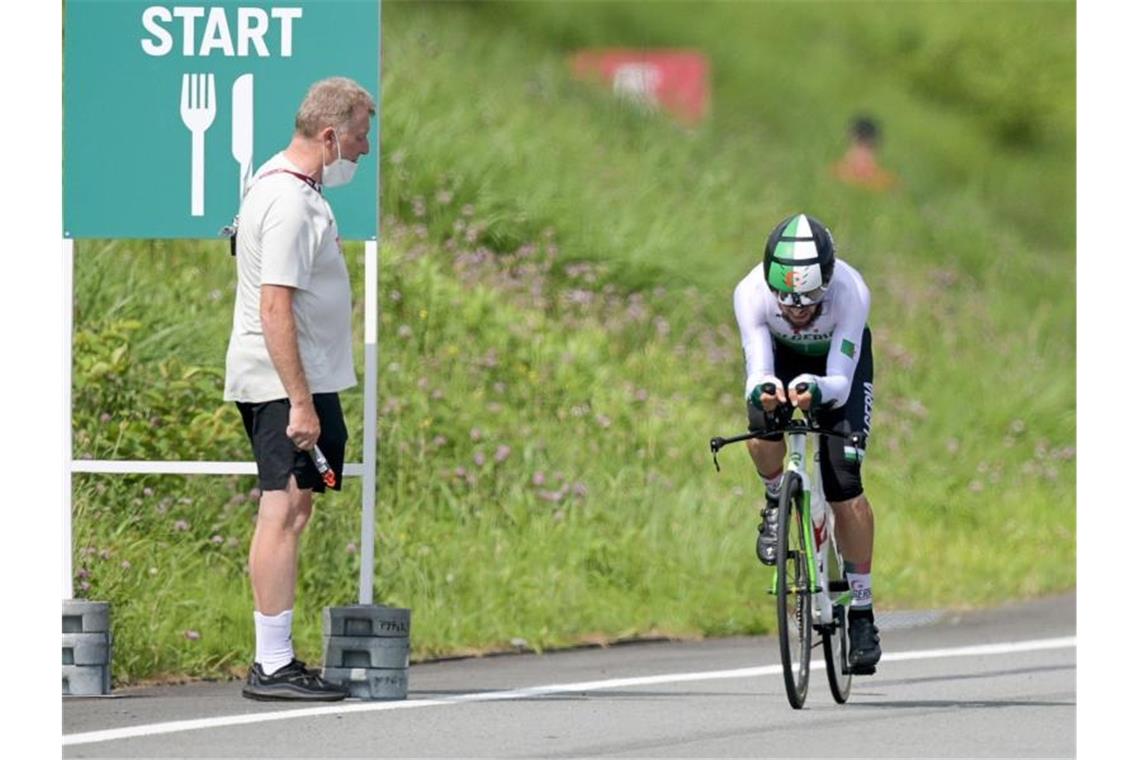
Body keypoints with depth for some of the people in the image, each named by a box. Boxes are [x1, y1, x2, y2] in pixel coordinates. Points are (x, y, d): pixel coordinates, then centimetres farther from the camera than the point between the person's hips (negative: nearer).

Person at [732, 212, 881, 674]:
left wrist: (816, 389, -60)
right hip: (780, 356, 1)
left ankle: (862, 615, -4)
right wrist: (762, 389, -60)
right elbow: (757, 373, -36)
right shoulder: (752, 293, -36)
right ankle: (776, 504, 4)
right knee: (761, 428, -31)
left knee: (844, 482, -14)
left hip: (838, 361, -1)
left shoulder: (850, 293, -38)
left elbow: (840, 383, -38)